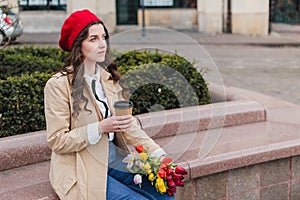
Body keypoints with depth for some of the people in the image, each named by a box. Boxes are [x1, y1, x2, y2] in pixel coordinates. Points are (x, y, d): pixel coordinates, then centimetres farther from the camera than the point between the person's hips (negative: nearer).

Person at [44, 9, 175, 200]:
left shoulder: (108, 78, 8)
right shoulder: (59, 85, -12)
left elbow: (129, 125, 5)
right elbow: (56, 141, -12)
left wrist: (158, 154, -7)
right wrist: (100, 128, -23)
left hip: (114, 158, 6)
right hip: (81, 169, -6)